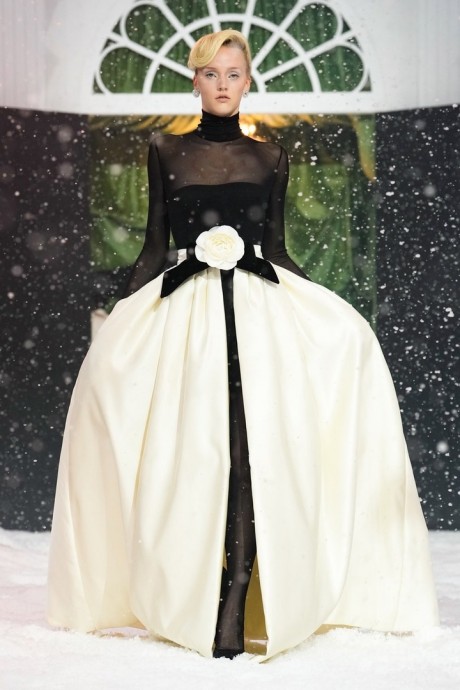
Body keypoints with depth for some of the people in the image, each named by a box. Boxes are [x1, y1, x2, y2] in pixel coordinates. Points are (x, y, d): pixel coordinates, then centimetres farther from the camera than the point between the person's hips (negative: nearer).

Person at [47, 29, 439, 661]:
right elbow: (154, 247, 14)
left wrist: (326, 309, 9)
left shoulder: (270, 158, 15)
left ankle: (235, 604, -19)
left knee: (255, 448, -20)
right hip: (183, 309, 0)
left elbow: (277, 248, 16)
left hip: (262, 306, 0)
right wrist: (122, 319, 7)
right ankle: (204, 601, -8)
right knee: (196, 450, -14)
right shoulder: (166, 151, 13)